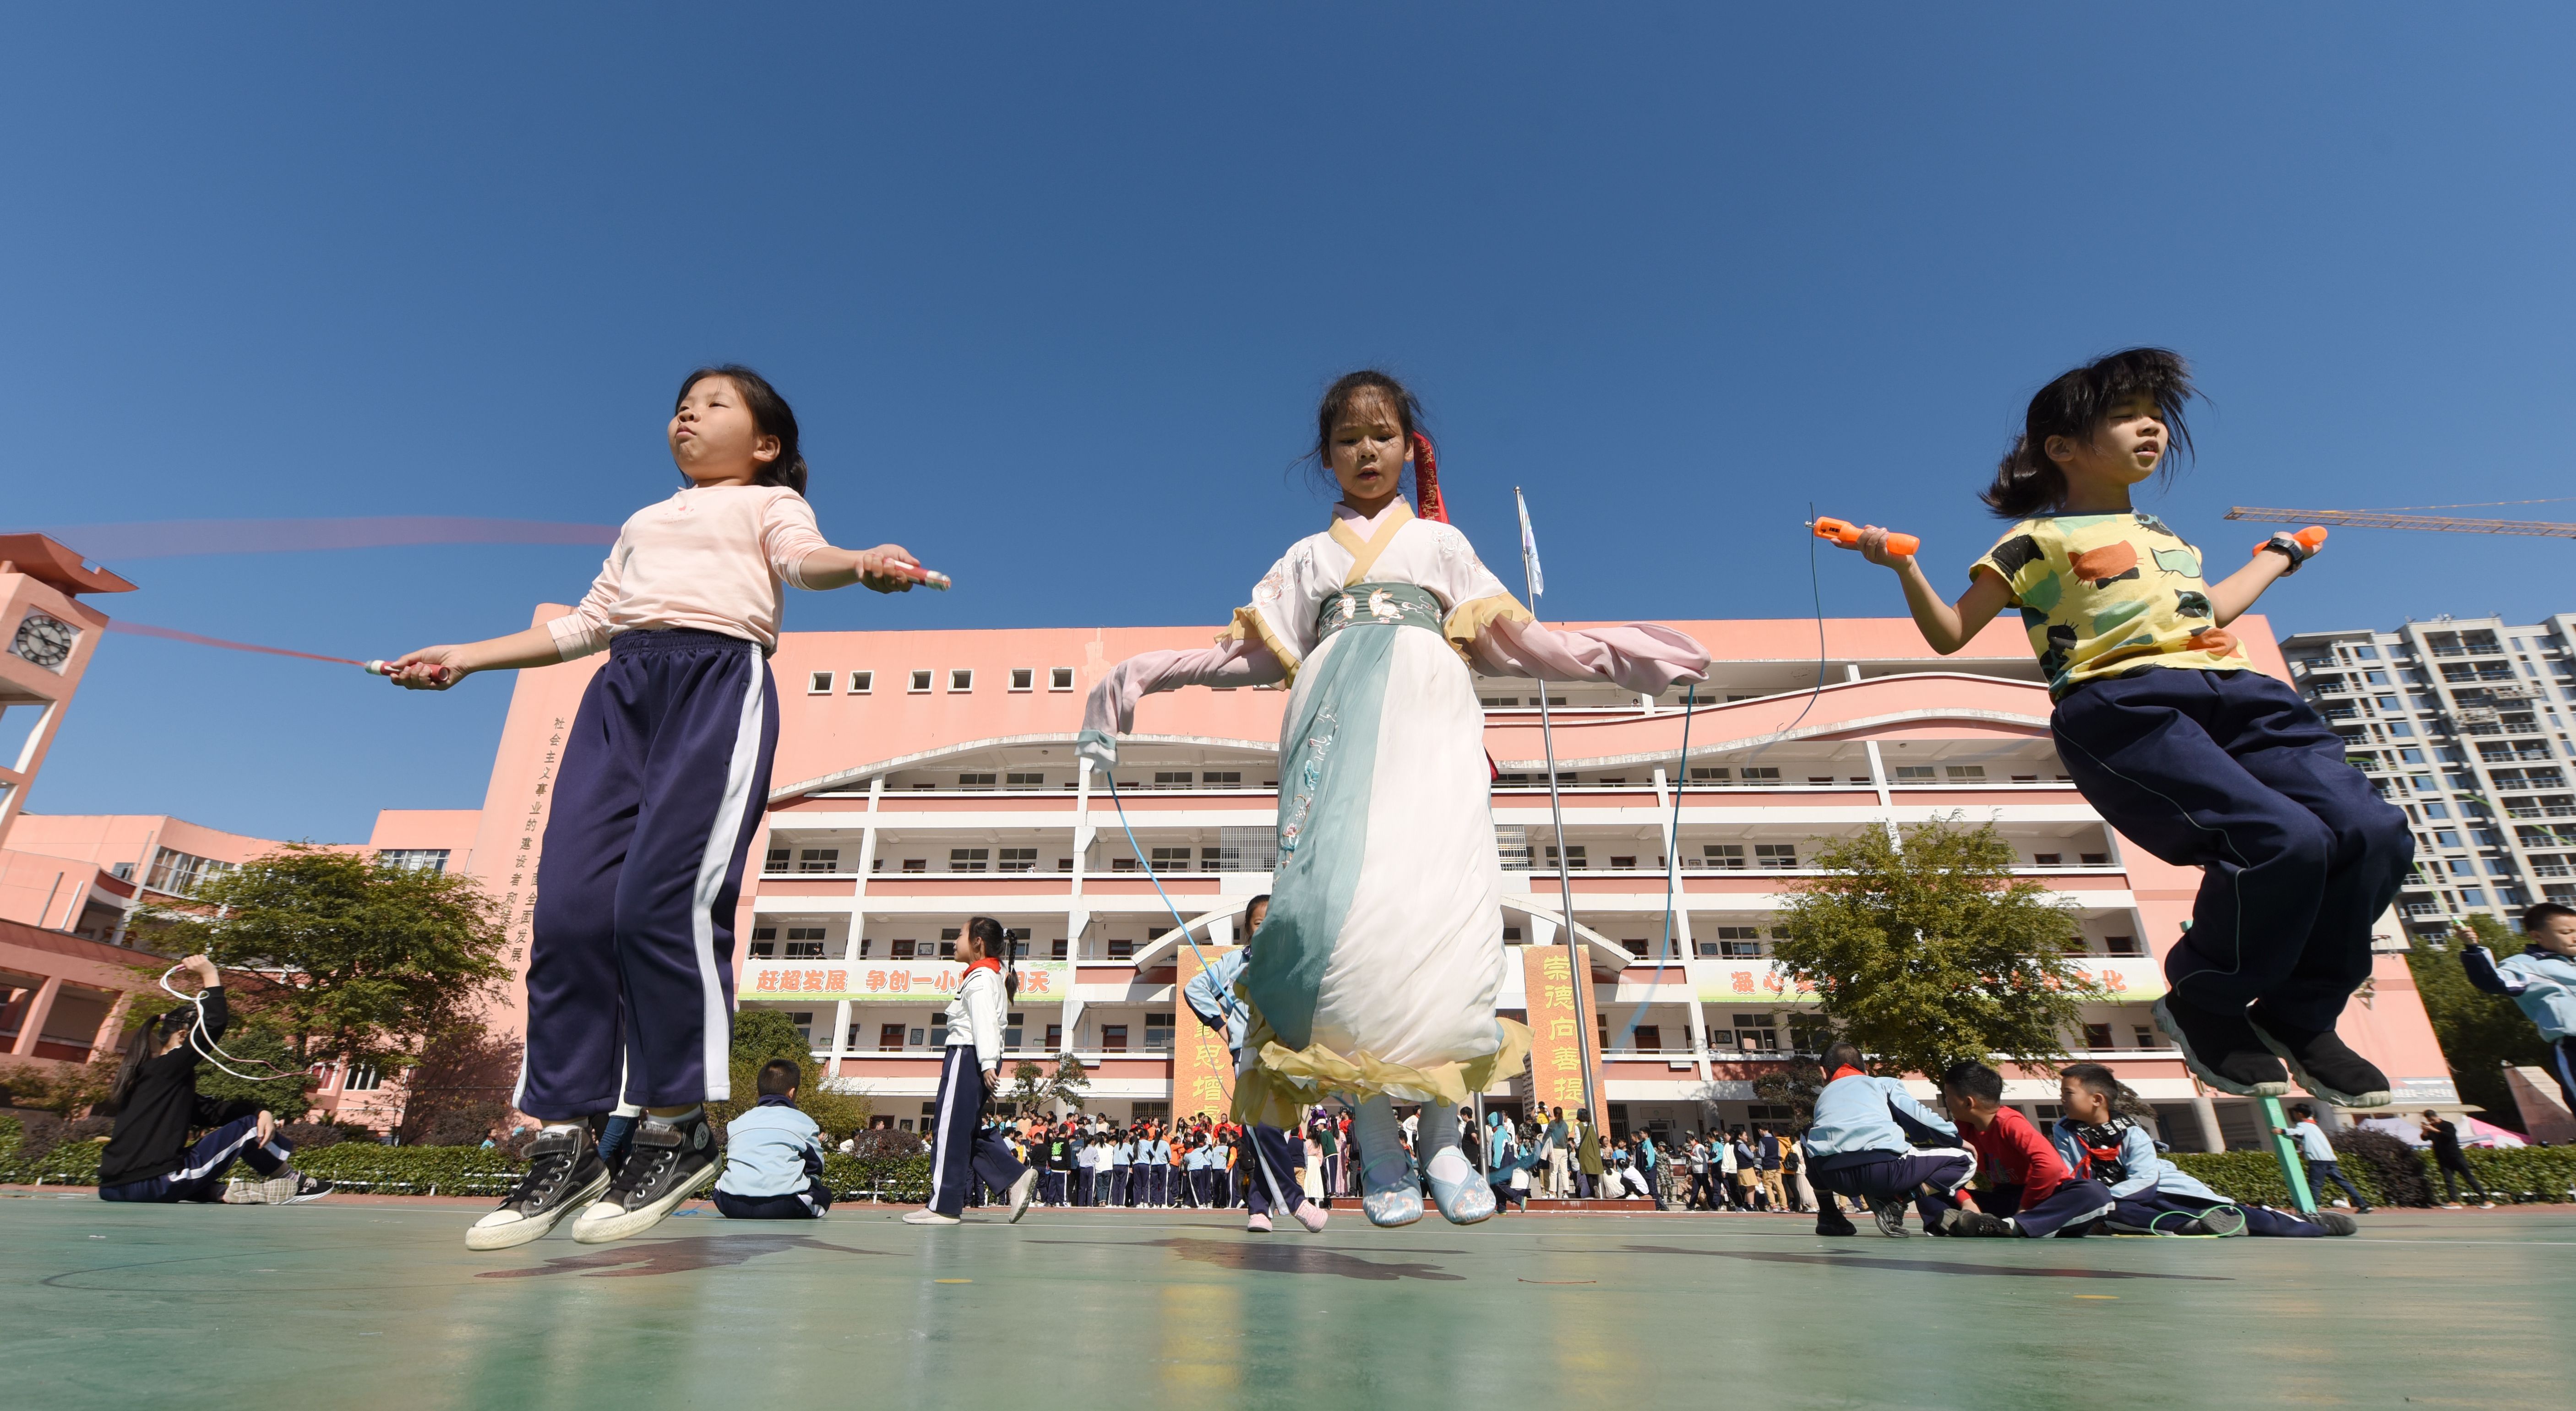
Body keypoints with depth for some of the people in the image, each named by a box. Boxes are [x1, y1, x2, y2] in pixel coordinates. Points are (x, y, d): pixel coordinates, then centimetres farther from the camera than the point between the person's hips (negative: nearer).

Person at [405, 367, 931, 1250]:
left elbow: (802, 557, -5)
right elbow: (583, 625, 35)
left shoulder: (769, 502, 19)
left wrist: (863, 565, -27)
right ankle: (564, 1142, -1)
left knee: (662, 901, -19)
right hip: (622, 687, 6)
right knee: (569, 905, -8)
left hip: (720, 678, -5)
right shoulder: (644, 523, 35)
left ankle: (677, 1130, -7)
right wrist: (465, 658, 31)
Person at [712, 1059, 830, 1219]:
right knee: (823, 1193, 24)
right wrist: (816, 1145, 37)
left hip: (733, 1207, 3)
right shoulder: (804, 1122, 10)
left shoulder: (736, 1124, 21)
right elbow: (816, 1168, 15)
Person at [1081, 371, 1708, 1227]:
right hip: (1338, 727, 1)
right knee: (1342, 909, -20)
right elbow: (1252, 652, 24)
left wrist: (1612, 655, 16)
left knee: (1440, 914, -20)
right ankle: (1377, 1144, -12)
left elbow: (1514, 640, 23)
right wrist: (1146, 675, 19)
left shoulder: (1441, 541, 27)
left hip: (1428, 721, 0)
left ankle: (1444, 1139, -9)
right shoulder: (1309, 556, 28)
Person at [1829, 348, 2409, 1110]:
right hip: (2123, 705, -8)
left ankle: (2297, 1016, 8)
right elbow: (1949, 633, 3)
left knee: (2374, 833, -12)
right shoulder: (2036, 540, 7)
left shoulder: (2161, 535, 31)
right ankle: (2201, 1003, 0)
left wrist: (2279, 555, 60)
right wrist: (1905, 567, -13)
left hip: (2233, 695, 8)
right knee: (2282, 839, -26)